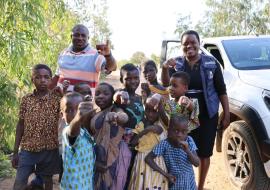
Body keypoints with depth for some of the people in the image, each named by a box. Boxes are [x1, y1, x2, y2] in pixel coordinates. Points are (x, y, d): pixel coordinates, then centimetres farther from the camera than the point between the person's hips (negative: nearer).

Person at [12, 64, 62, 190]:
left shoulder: (57, 98, -2)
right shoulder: (26, 99, 2)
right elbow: (20, 125, 5)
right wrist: (15, 152, 4)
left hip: (49, 149, -1)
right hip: (27, 149, 1)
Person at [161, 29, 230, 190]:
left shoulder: (211, 63, -2)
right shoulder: (177, 64, 2)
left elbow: (221, 90, 1)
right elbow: (166, 85, -12)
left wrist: (226, 113, -2)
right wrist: (165, 69, -31)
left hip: (207, 116, 0)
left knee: (204, 153, 8)